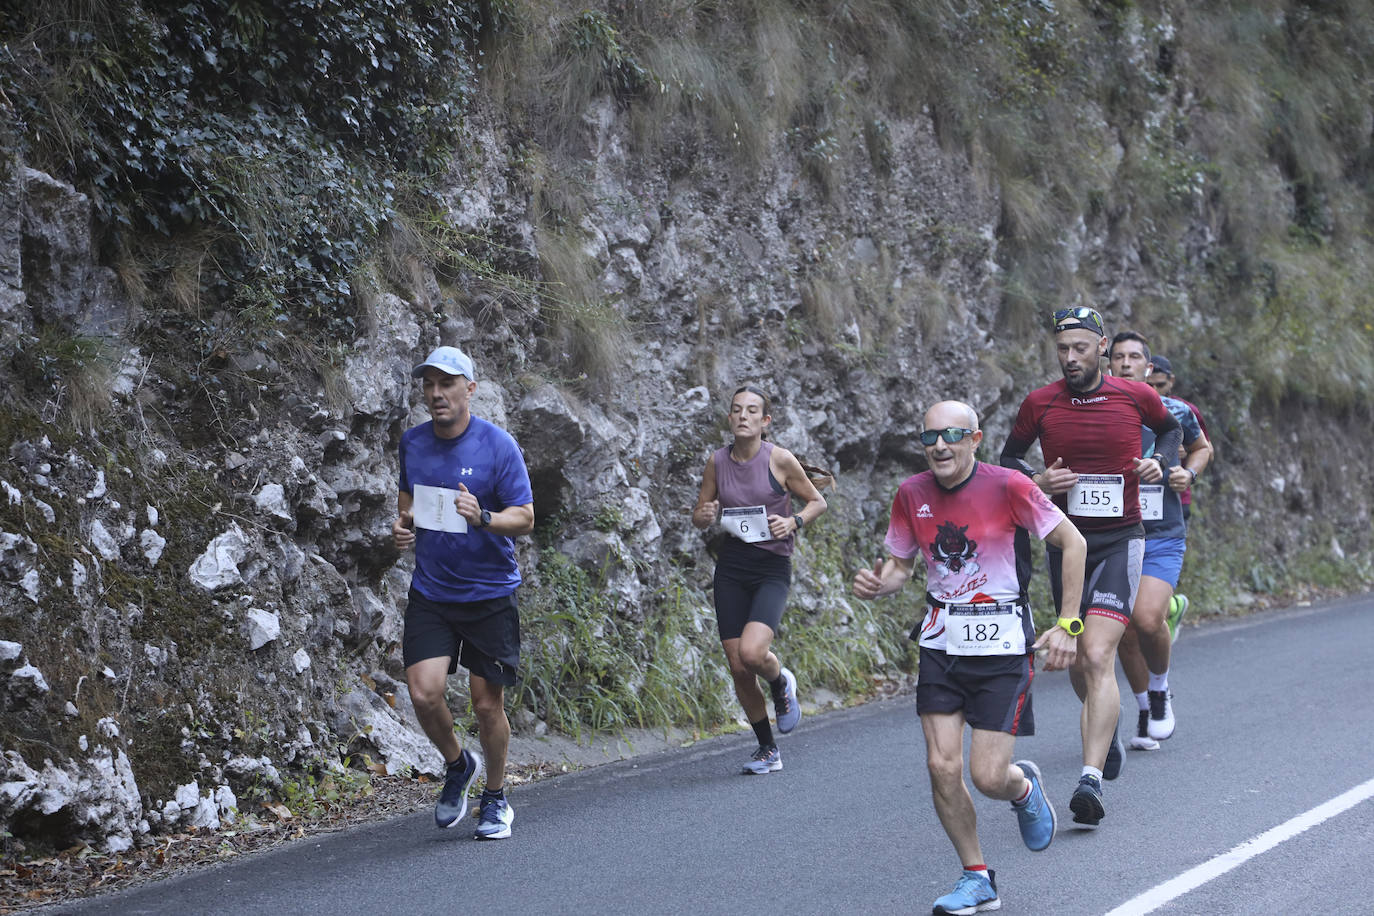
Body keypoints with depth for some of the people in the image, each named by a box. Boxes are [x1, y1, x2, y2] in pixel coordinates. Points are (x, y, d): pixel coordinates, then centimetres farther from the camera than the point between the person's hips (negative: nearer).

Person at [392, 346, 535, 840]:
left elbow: (525, 517, -10)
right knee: (424, 693, -12)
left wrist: (483, 518, -29)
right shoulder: (412, 442, 4)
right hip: (430, 591, 3)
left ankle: (496, 797, 25)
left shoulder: (498, 446, -10)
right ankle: (458, 765, 19)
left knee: (487, 703, 2)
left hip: (489, 593, -3)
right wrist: (403, 522, 2)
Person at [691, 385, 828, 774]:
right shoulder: (717, 461, 3)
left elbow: (817, 502, 5)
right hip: (731, 568, 4)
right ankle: (767, 750, 21)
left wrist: (793, 522, -15)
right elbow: (698, 515, 13)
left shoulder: (780, 459, -7)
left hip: (772, 567, -4)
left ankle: (781, 683, 12)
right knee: (738, 668, 2)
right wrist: (705, 516, -10)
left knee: (751, 652, -25)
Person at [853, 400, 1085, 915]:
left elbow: (1073, 543, -6)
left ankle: (1024, 788, 31)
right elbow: (900, 563, 13)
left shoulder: (1006, 486, -14)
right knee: (942, 766, -4)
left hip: (1002, 643, -4)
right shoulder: (912, 494, 0)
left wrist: (1068, 625, -9)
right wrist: (877, 584, -11)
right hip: (941, 640, 4)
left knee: (988, 777, -8)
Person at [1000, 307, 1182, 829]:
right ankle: (1108, 736, 44)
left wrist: (1161, 464, -2)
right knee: (1077, 665, 12)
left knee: (1097, 657, -19)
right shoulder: (1040, 404, -3)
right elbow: (1009, 458, 10)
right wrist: (1037, 482, -10)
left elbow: (1169, 428, 18)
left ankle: (1091, 781, -25)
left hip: (1120, 540, -3)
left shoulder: (1136, 396, -3)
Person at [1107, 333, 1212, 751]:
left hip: (1163, 538, -1)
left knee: (1148, 620, -20)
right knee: (1124, 633, 3)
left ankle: (1161, 690, 9)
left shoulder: (1174, 412, 2)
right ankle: (1145, 713, 25)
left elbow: (1201, 447, 21)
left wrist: (1189, 473, 0)